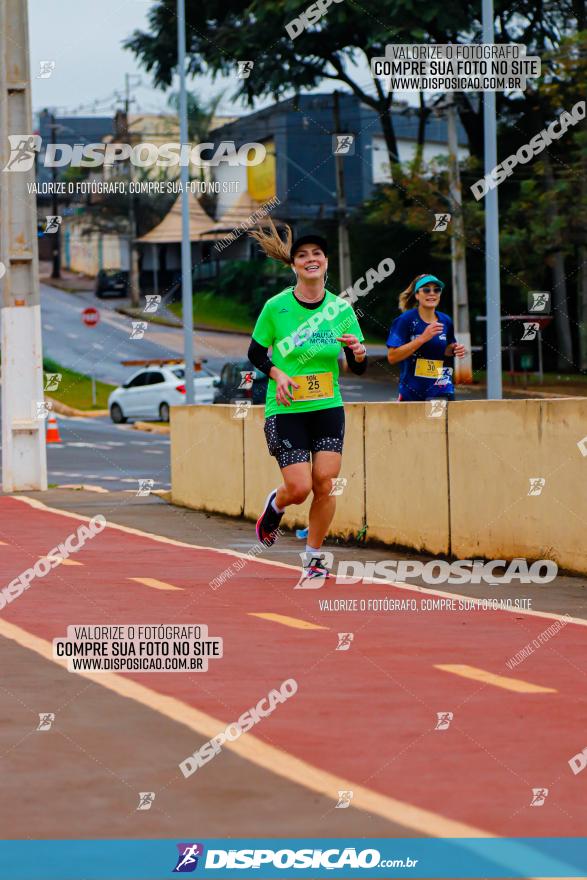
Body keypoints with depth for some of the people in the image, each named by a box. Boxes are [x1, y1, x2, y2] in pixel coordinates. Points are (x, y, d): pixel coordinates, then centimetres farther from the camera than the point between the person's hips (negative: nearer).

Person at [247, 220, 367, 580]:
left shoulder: (342, 308, 0)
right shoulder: (276, 307, -7)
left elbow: (359, 369, 5)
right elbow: (255, 353, 5)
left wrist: (359, 354, -18)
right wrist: (278, 374, -13)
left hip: (329, 409, 2)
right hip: (285, 411, -2)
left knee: (325, 486, -6)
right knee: (299, 488, -10)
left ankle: (314, 556, 13)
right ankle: (275, 504, 28)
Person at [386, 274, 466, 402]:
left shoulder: (445, 321, 5)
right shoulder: (405, 320, -9)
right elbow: (392, 357, -16)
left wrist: (454, 350, 0)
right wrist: (423, 338, -22)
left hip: (442, 392, 2)